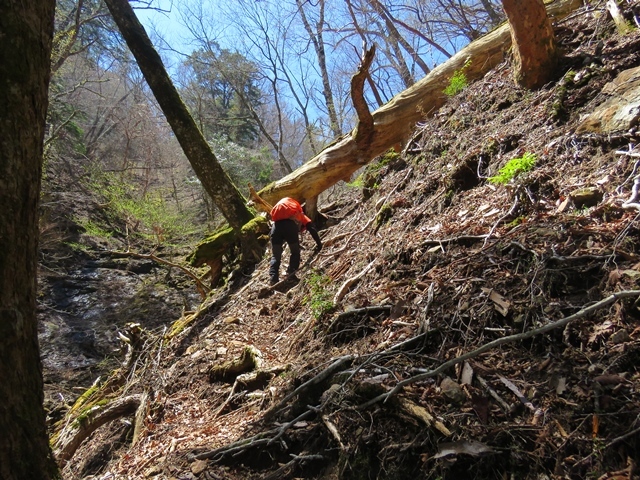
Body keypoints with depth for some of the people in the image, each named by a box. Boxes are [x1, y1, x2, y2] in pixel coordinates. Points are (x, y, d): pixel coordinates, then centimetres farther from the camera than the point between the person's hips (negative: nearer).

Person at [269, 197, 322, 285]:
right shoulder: (301, 216, 33)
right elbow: (312, 229, 18)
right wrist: (319, 244, 21)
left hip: (276, 224, 3)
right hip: (290, 223, -3)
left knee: (275, 256, 14)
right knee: (295, 252, 19)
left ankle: (273, 278, -1)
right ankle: (291, 275, 10)